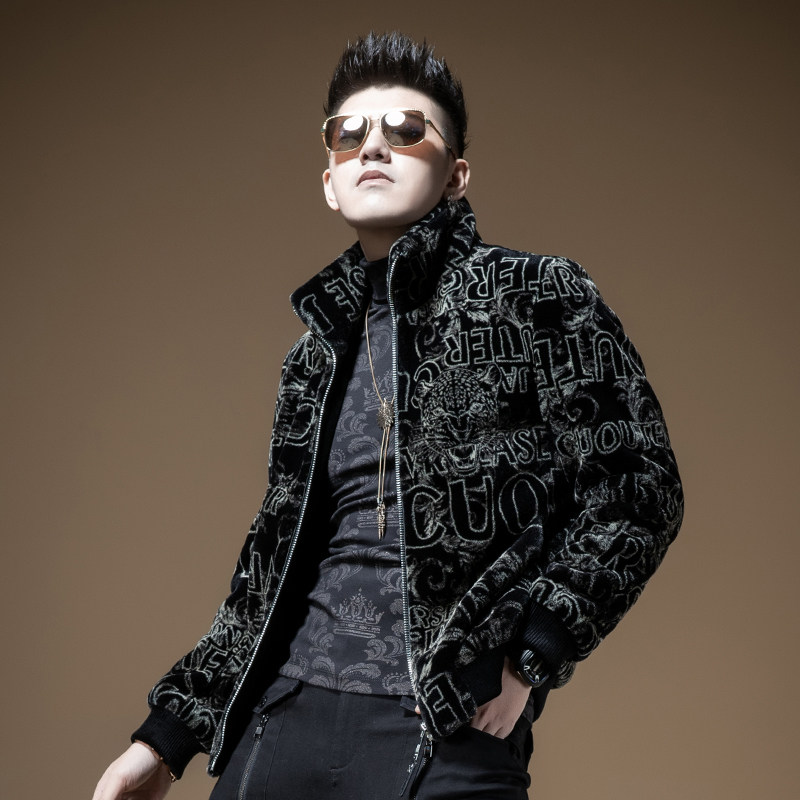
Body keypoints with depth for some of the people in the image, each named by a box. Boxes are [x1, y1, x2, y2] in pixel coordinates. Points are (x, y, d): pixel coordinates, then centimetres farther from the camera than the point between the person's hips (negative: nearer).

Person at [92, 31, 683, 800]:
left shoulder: (538, 297, 2)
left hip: (447, 732, -5)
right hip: (282, 715, 5)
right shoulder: (318, 353, 18)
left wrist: (530, 651, -14)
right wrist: (168, 733, 17)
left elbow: (637, 483, -5)